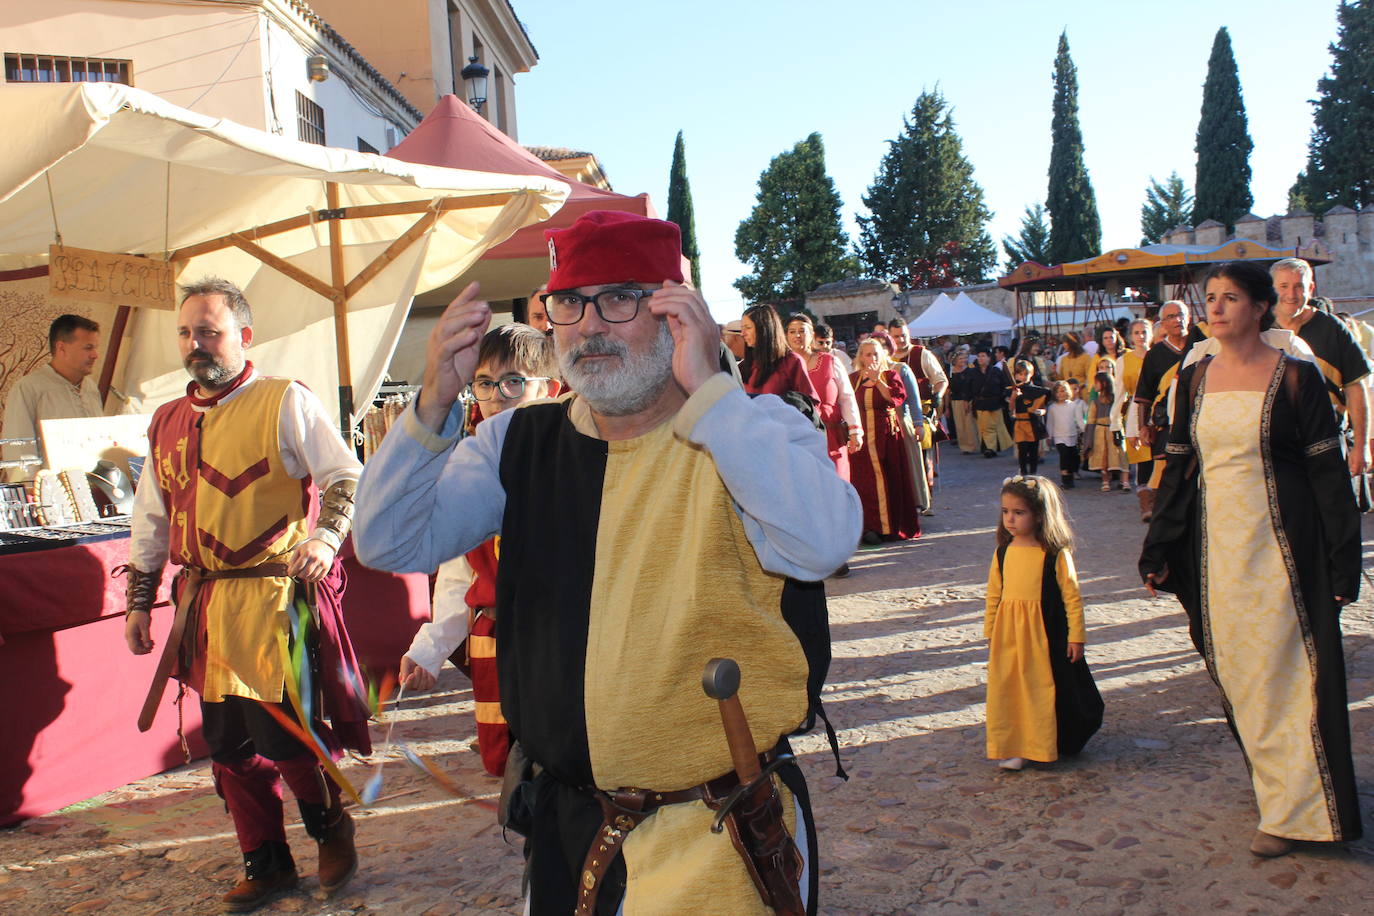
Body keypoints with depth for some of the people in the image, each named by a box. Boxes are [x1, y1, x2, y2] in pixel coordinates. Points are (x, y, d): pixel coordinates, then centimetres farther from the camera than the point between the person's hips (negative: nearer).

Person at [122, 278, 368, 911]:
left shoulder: (286, 402, -3)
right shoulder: (168, 422, 16)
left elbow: (347, 477, -7)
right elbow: (150, 521, 22)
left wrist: (324, 536, -23)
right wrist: (139, 600, 20)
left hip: (277, 597, -6)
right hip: (206, 607, 6)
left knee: (285, 734, -5)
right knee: (228, 746, 11)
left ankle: (331, 831, 23)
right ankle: (265, 865, 27)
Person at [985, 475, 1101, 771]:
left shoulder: (1056, 554, -9)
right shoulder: (1003, 553, 4)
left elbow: (1072, 597, -5)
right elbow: (994, 595, 11)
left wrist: (1076, 636, -5)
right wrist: (990, 633, 12)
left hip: (1047, 635, -4)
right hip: (1008, 635, 4)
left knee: (1046, 689, 6)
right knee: (1008, 688, 4)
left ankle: (1049, 745, 23)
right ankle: (1013, 748, 15)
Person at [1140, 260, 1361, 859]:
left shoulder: (1296, 377, -6)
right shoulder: (1194, 379, 7)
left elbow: (1328, 471, -6)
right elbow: (1178, 467, 11)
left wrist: (1342, 563, -10)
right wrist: (1159, 552, 9)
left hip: (1279, 544, -4)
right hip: (1214, 545, 5)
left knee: (1281, 668, -1)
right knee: (1234, 671, 11)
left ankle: (1292, 808, 11)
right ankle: (1270, 778, 29)